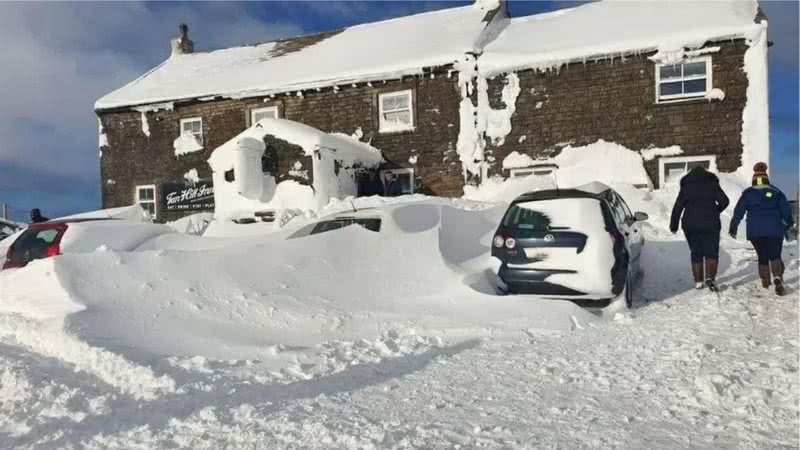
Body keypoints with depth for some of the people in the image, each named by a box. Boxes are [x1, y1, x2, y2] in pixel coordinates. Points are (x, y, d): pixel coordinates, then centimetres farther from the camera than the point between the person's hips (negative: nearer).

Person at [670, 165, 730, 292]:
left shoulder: (686, 186, 6)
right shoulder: (712, 184, 4)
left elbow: (677, 207, 3)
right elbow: (725, 201, -3)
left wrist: (673, 225, 8)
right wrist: (715, 212, 15)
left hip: (690, 225, 1)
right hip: (710, 224, -1)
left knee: (696, 253, 11)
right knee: (711, 252, 4)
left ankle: (698, 281, 10)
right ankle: (710, 278, -16)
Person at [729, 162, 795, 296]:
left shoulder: (748, 193, 7)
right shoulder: (776, 192, 8)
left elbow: (738, 211, 3)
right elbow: (786, 210, 5)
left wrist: (733, 227, 7)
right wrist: (789, 226, 13)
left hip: (755, 231, 1)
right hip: (774, 229, -1)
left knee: (762, 256, 14)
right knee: (775, 256, -1)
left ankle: (765, 282, 18)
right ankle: (778, 280, -24)